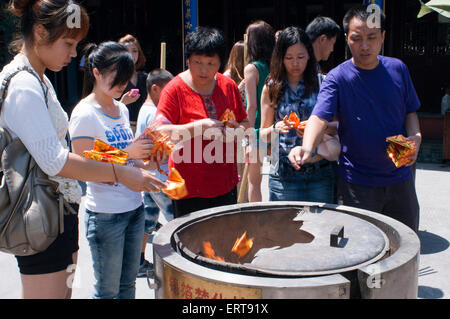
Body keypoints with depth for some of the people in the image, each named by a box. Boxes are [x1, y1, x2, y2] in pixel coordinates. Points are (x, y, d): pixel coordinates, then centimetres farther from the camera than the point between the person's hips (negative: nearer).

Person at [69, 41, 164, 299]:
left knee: (128, 283, 16)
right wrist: (127, 153, -23)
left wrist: (145, 163, -1)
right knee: (108, 289, 6)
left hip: (134, 207, 7)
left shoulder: (122, 109, 10)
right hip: (106, 214, -7)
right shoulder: (84, 114, -13)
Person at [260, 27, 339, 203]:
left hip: (319, 173, 0)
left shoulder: (321, 83, 3)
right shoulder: (272, 88, 6)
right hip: (283, 174, 0)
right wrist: (277, 128, -12)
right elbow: (263, 134, 9)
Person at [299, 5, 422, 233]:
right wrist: (308, 148, -45)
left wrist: (415, 136, -8)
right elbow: (319, 117, -25)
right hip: (357, 184, -4)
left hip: (400, 179, 4)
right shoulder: (338, 78, -11)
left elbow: (410, 111, 13)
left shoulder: (397, 69, 1)